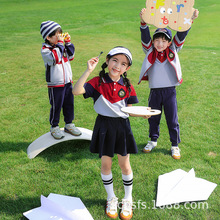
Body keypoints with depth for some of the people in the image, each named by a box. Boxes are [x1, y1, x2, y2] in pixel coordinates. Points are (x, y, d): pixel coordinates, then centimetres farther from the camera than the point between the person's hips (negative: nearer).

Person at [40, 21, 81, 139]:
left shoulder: (61, 46, 7)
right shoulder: (45, 50, -15)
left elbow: (71, 56, 10)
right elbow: (55, 58, -31)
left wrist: (68, 43, 1)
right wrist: (60, 43, -25)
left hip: (68, 81, 7)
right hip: (55, 84, -6)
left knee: (69, 104, 15)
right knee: (56, 106, 5)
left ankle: (69, 124, 32)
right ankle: (54, 127, 24)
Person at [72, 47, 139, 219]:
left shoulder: (127, 86, -3)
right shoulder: (98, 82, -10)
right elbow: (76, 91, -24)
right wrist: (88, 71, -28)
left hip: (122, 126, 1)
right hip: (104, 126, -1)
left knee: (124, 164, 11)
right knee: (106, 164, 11)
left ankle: (128, 200, 33)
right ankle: (111, 199, 34)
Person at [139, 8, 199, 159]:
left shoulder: (173, 51, 2)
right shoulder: (150, 51, 0)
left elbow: (181, 36, -7)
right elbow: (145, 37, -13)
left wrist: (190, 20, -20)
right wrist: (143, 22, -29)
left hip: (170, 91, -1)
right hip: (154, 92, 1)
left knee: (172, 120, 8)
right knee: (153, 118, 16)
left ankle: (175, 145, 25)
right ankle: (153, 140, 38)